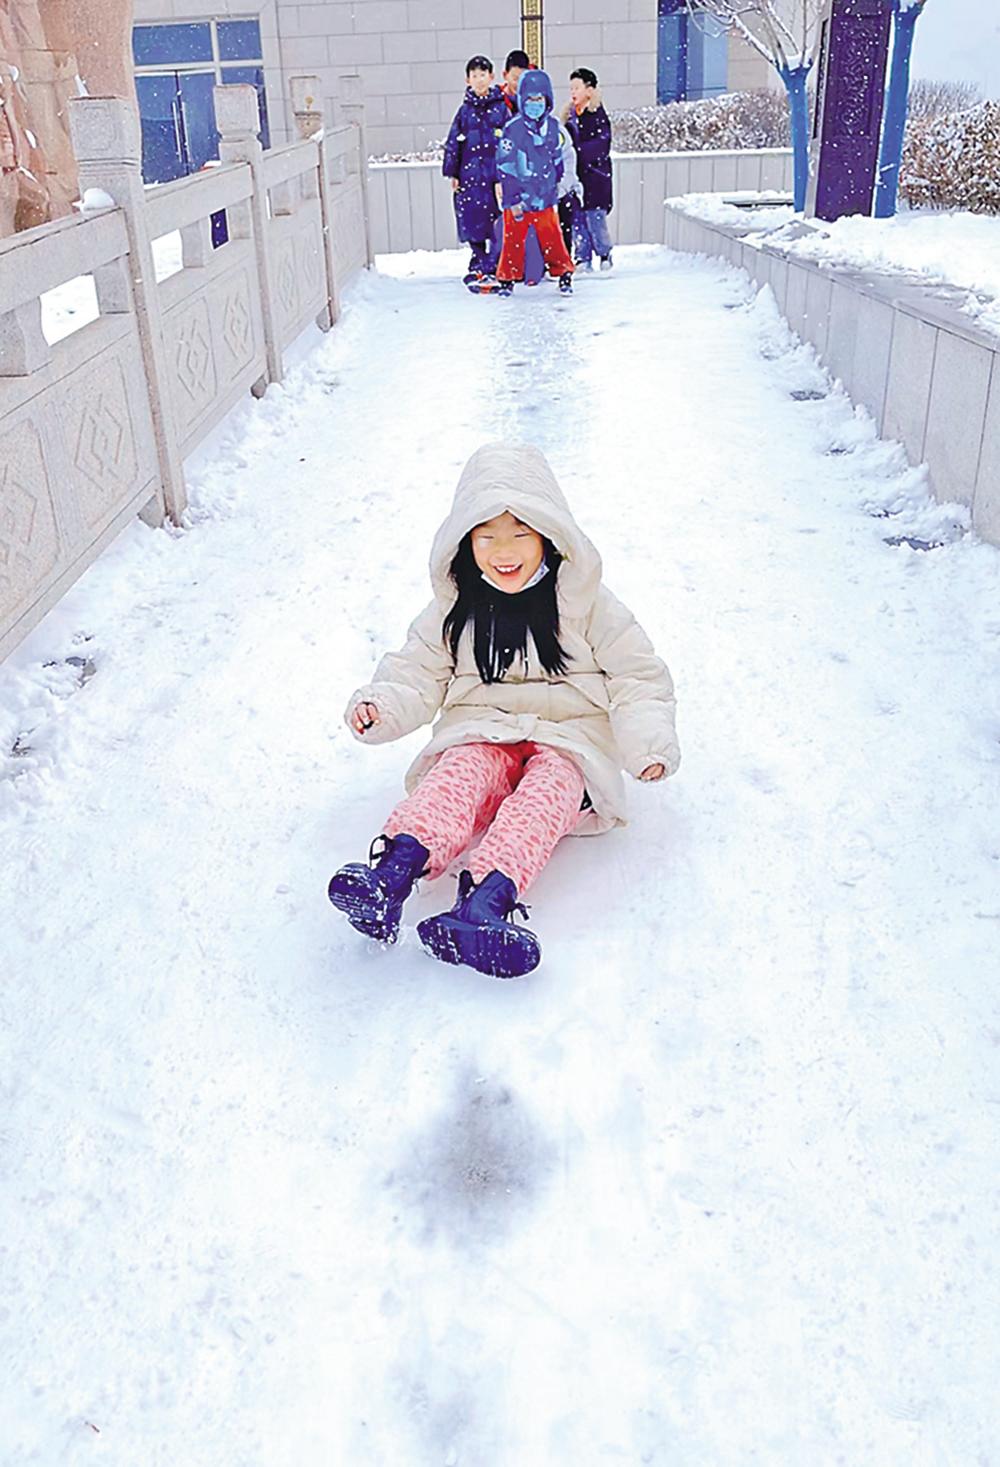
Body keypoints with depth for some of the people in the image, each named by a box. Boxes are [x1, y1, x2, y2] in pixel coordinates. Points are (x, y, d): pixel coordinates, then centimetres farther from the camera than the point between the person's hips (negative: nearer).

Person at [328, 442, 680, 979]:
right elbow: (419, 673, 14)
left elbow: (637, 679, 4)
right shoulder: (453, 610, 11)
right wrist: (380, 706, -9)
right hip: (480, 732, 2)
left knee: (550, 782, -35)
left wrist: (648, 742, -15)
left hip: (568, 737, -2)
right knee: (461, 773, -32)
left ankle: (484, 901, -59)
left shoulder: (588, 604, 4)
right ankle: (392, 871, -58)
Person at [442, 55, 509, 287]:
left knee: (498, 223, -5)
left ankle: (490, 267, 3)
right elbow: (453, 143, 13)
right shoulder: (465, 110, 10)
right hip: (470, 174, 2)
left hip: (496, 172, -2)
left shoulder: (501, 107, 4)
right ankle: (478, 262, 19)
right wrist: (452, 172, 7)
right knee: (472, 222, 4)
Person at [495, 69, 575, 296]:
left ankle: (563, 272, 18)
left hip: (545, 198, 3)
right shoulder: (513, 129, -11)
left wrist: (557, 184, 23)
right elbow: (505, 167, -10)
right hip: (519, 199, -3)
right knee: (513, 240, 4)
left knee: (552, 237, 5)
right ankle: (506, 277, 17)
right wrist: (513, 199, -12)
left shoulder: (553, 126, 5)